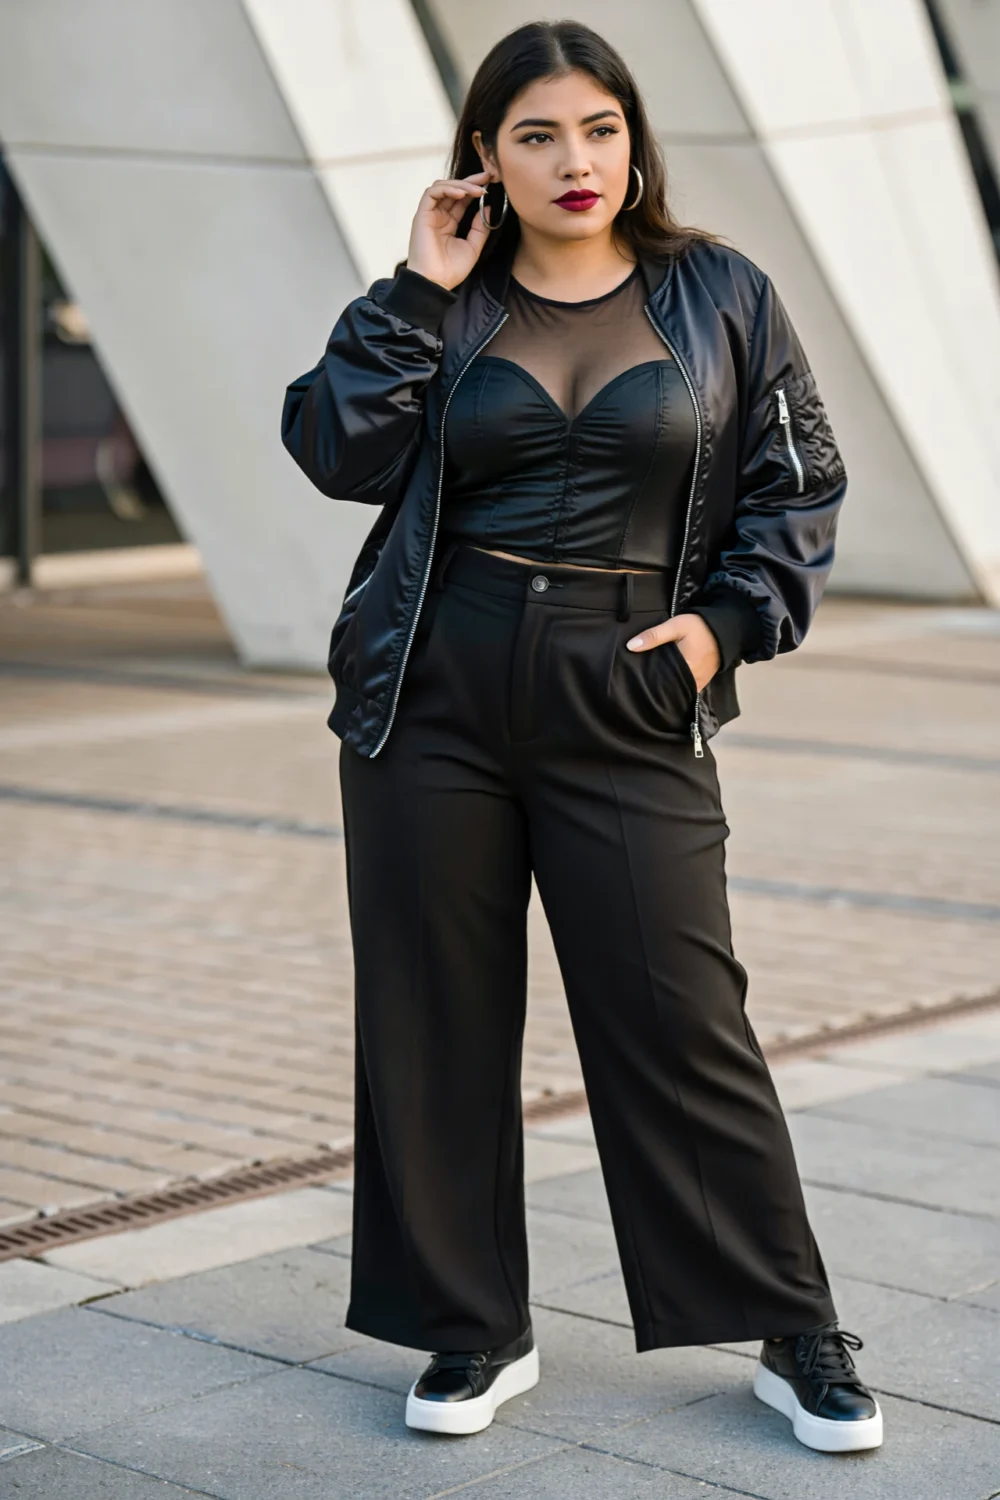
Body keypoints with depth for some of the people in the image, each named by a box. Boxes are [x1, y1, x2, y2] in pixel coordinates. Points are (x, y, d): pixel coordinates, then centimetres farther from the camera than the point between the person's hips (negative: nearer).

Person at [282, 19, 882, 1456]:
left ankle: (795, 1335, 12)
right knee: (434, 1017, 6)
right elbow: (341, 451, -5)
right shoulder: (442, 305, 7)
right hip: (430, 699, 2)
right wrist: (417, 296, -9)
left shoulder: (722, 297, 5)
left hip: (627, 706, -2)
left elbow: (799, 481, 8)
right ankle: (474, 1330, 20)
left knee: (681, 1018, -2)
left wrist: (731, 618, -5)